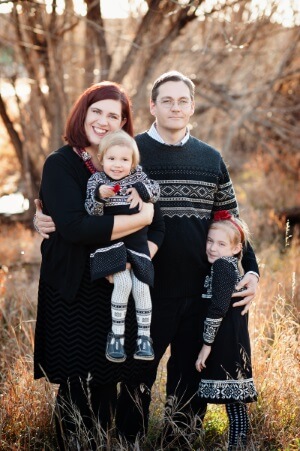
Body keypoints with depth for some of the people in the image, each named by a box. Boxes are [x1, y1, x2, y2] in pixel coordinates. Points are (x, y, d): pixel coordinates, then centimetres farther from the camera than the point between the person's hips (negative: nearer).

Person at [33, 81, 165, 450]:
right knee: (76, 385, 1)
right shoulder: (60, 164, -7)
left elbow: (157, 224, 3)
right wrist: (139, 218, -18)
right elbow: (74, 226, -22)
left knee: (108, 382, 10)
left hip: (118, 290, 4)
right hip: (73, 291, -4)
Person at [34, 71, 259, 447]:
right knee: (138, 380, 4)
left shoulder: (211, 159, 10)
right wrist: (45, 219, -11)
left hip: (201, 294, 3)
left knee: (191, 381, 12)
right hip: (148, 293, -3)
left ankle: (180, 443, 28)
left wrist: (251, 270, 4)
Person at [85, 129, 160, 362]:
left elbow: (155, 190, -1)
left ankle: (144, 336, 12)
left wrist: (141, 190, -20)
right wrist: (99, 195, -33)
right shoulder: (96, 179, -4)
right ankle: (116, 333, -3)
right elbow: (92, 211, -13)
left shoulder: (137, 174, 4)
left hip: (136, 241, 3)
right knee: (123, 282, -19)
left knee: (141, 286, -2)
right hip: (110, 242, -3)